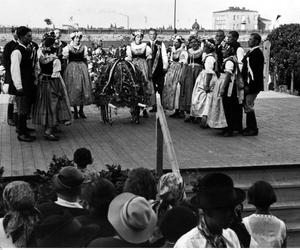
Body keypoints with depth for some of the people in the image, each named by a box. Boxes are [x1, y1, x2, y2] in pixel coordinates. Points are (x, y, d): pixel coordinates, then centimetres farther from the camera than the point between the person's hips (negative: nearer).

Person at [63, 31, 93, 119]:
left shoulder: (84, 47, 7)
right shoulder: (68, 48, 0)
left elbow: (85, 60, 12)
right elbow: (64, 59, 2)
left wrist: (86, 69, 8)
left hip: (82, 68, 3)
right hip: (71, 69, -2)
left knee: (83, 88, -1)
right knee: (73, 89, -2)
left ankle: (81, 110, 9)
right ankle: (75, 111, 7)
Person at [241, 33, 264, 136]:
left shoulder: (257, 53, -14)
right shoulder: (250, 52, 16)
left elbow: (256, 72, -20)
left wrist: (250, 86, -22)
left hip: (253, 84, -10)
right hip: (248, 83, 10)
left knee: (248, 105, -7)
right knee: (247, 105, 13)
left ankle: (253, 129, 1)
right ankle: (250, 127, 22)